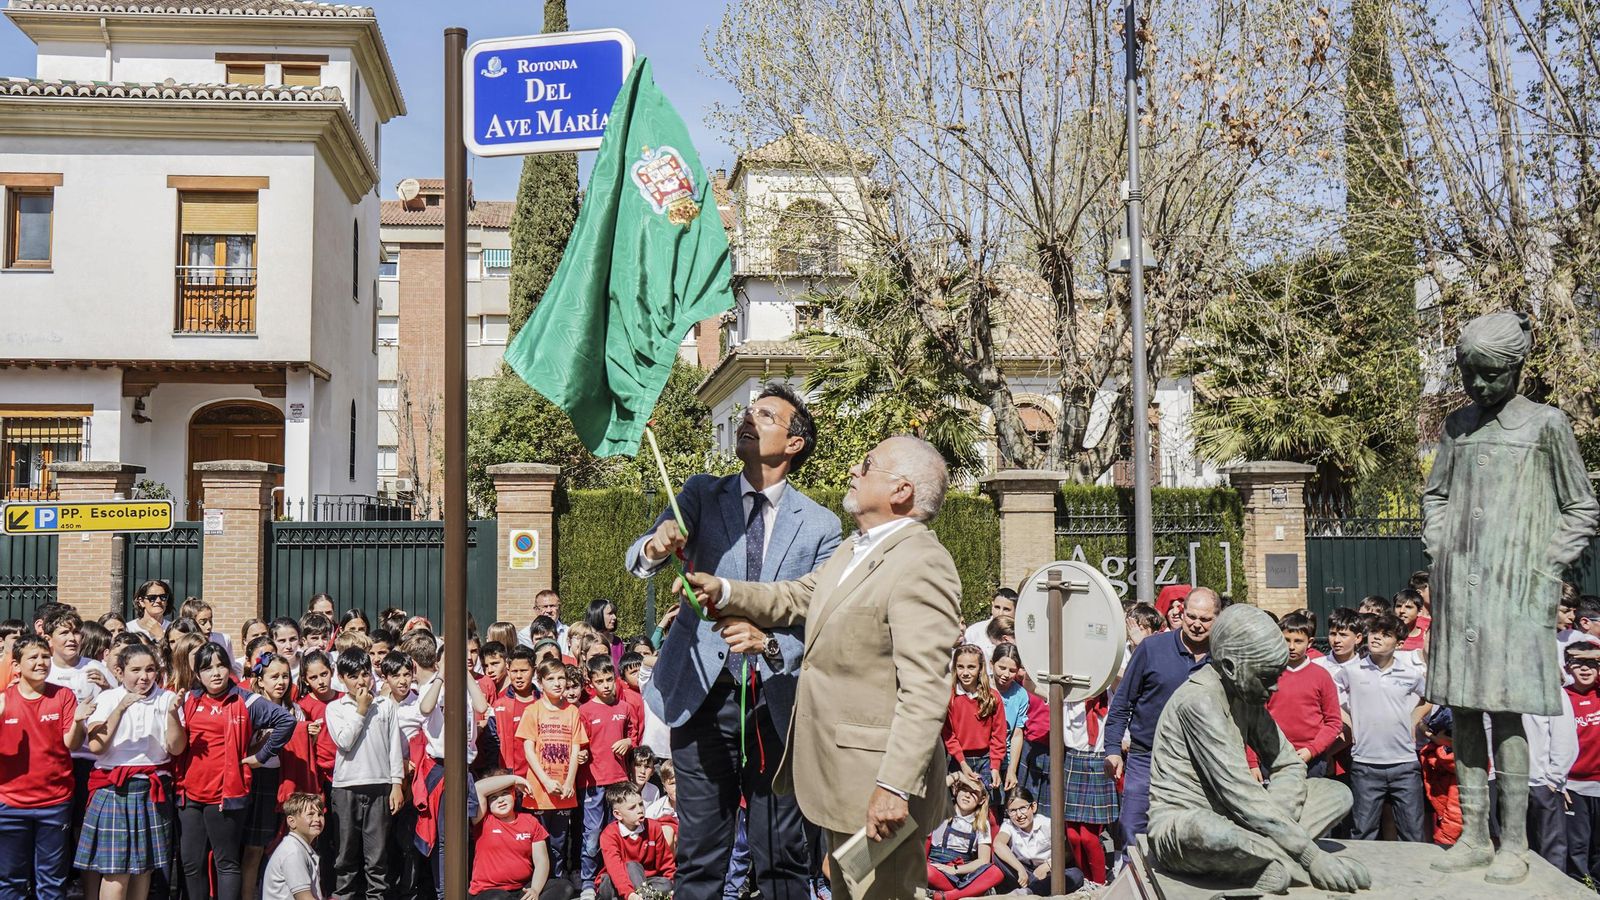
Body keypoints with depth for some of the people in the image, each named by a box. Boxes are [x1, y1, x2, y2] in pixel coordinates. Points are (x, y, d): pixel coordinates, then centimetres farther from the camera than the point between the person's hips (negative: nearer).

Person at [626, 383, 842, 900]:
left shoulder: (820, 526, 2)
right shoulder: (703, 495, 6)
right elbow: (637, 561, -7)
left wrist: (771, 644, -24)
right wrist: (654, 547, -31)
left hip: (777, 702, -1)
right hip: (701, 695, 1)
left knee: (782, 857, 6)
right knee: (700, 856, 6)